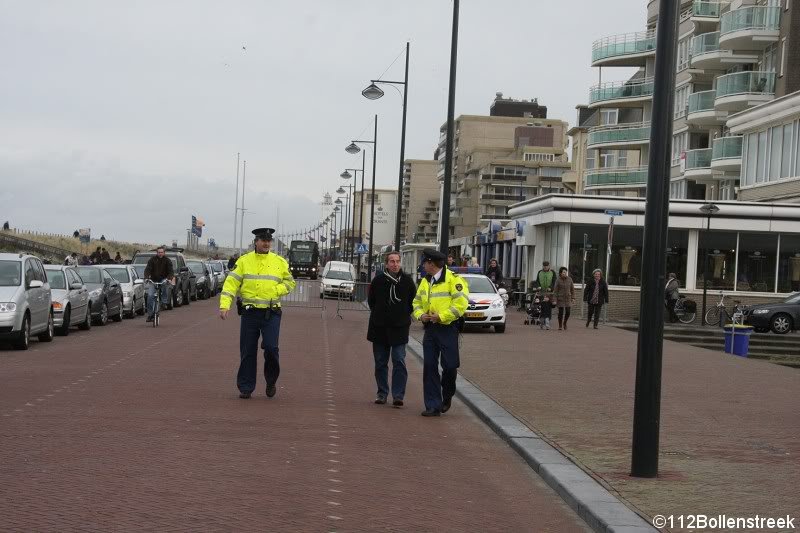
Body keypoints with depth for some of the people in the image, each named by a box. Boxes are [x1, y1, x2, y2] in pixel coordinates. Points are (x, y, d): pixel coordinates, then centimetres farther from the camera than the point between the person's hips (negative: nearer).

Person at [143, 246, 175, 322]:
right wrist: (146, 278, -30)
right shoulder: (152, 259, -4)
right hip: (153, 280, 0)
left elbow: (171, 271, -11)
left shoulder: (167, 260, -3)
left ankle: (164, 301, -19)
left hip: (163, 279, 0)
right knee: (150, 295, -14)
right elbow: (147, 269, -12)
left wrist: (170, 278, -31)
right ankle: (150, 314, -8)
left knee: (164, 283, -37)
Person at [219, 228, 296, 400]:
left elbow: (290, 282, 12)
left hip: (271, 313, 0)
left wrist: (276, 290, -7)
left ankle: (271, 380, 13)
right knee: (247, 352, 3)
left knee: (270, 347, -12)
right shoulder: (244, 261, 4)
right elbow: (231, 282, -2)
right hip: (250, 313, 1)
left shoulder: (280, 262, 7)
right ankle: (245, 387, 14)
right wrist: (224, 305, -15)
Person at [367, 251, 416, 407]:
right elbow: (371, 300, 14)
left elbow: (414, 301, 11)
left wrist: (404, 315, 7)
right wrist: (378, 314, 9)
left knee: (399, 362, -8)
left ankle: (398, 395, -7)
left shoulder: (407, 280, -1)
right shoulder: (378, 280, -1)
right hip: (379, 327, 2)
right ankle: (382, 393, 19)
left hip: (400, 328, -2)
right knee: (380, 363, 9)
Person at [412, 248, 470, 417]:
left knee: (450, 366, -5)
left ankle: (447, 396, 23)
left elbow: (461, 303, -17)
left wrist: (441, 316, -19)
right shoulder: (425, 282, 13)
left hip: (448, 328, -6)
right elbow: (417, 302, 20)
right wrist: (420, 315, -2)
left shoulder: (453, 279, -10)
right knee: (429, 366, 1)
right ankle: (433, 406, 6)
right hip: (430, 328, 6)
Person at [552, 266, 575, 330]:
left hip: (568, 298, 2)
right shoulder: (558, 280, -7)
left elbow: (572, 289, 8)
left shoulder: (569, 279, 1)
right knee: (561, 312, 0)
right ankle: (560, 325, 15)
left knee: (568, 312, -2)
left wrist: (573, 297, 4)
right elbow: (555, 290, -6)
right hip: (560, 298, -2)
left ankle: (565, 323, 24)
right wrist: (554, 300, -11)